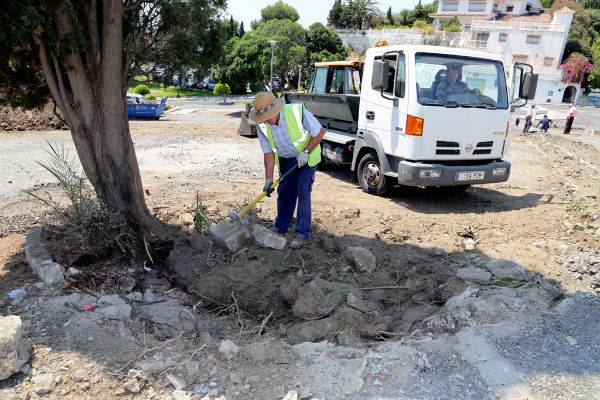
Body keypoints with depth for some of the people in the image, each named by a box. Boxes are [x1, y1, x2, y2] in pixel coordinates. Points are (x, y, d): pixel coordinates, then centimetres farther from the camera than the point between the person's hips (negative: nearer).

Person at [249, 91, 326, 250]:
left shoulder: (297, 112, -30)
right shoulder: (262, 125, -17)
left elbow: (320, 132, -18)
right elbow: (268, 152, -10)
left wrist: (305, 152, -21)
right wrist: (269, 179, -16)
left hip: (307, 156, -4)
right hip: (286, 159, 4)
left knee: (303, 193, -11)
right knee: (284, 192, 8)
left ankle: (302, 235, -1)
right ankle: (280, 228, 27)